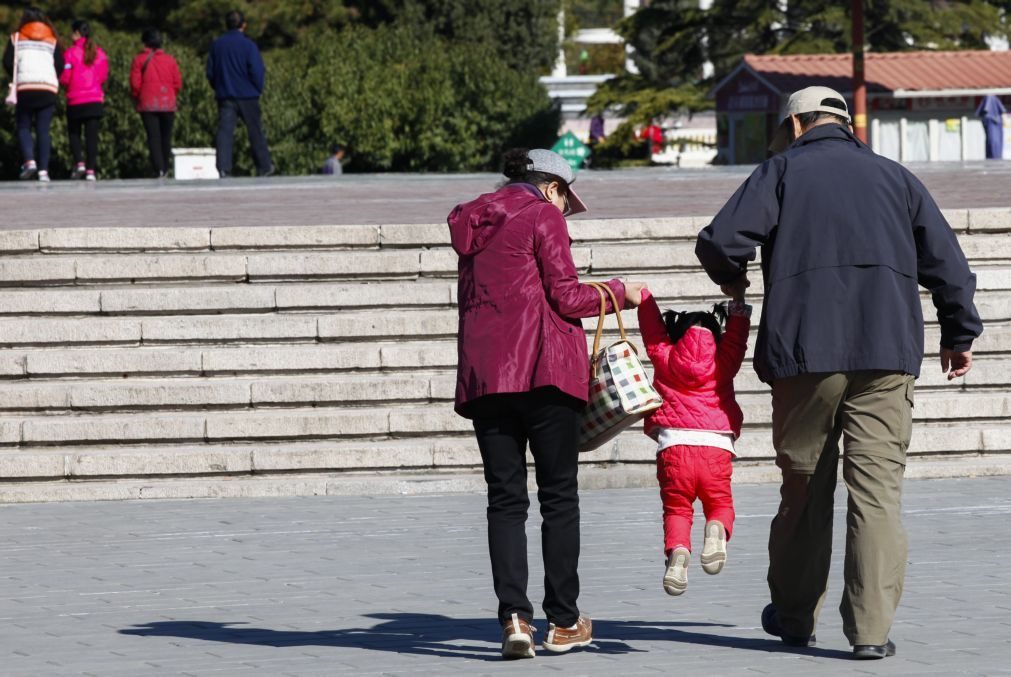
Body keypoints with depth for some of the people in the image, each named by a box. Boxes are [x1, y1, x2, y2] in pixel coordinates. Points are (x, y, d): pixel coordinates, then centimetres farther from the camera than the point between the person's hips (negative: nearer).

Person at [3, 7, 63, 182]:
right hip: (48, 89, 2)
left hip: (25, 89, -2)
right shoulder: (52, 41, 12)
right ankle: (43, 170, -5)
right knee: (43, 130, 3)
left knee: (23, 127, 8)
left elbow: (8, 62, 0)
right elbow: (60, 66, 4)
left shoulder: (16, 39, 8)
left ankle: (29, 161, -14)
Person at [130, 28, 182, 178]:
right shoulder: (169, 59, 4)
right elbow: (178, 82, 3)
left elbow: (135, 83, -5)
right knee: (166, 137, 12)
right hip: (168, 104, 2)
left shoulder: (139, 60, -1)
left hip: (148, 104, -2)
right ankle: (165, 170, 17)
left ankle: (158, 169, -15)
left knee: (153, 137, -4)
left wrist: (137, 98, 12)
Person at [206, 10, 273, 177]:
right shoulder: (248, 45, -9)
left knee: (224, 132, -4)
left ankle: (223, 168, -17)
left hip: (225, 96, 2)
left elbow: (210, 71, 9)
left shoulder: (217, 45, 4)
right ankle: (264, 167, 18)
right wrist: (258, 89, 6)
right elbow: (257, 71, -10)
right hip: (247, 96, -2)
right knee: (255, 132, 9)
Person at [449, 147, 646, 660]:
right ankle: (562, 621, 5)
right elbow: (566, 298, -6)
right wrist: (620, 293, 9)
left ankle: (513, 616, -11)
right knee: (559, 495, 4)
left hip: (483, 373, 5)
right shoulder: (543, 216, -2)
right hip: (542, 368, -5)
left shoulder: (474, 224, 17)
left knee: (504, 497, 3)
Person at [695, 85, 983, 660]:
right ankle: (872, 628, -10)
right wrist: (960, 334, 26)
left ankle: (795, 617, 22)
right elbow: (947, 262, 14)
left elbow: (721, 241, -5)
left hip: (805, 353, -1)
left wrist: (733, 279, 16)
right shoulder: (895, 177, 16)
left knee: (805, 484, 12)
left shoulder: (783, 171, 7)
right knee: (878, 488, -2)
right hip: (888, 354, 1)